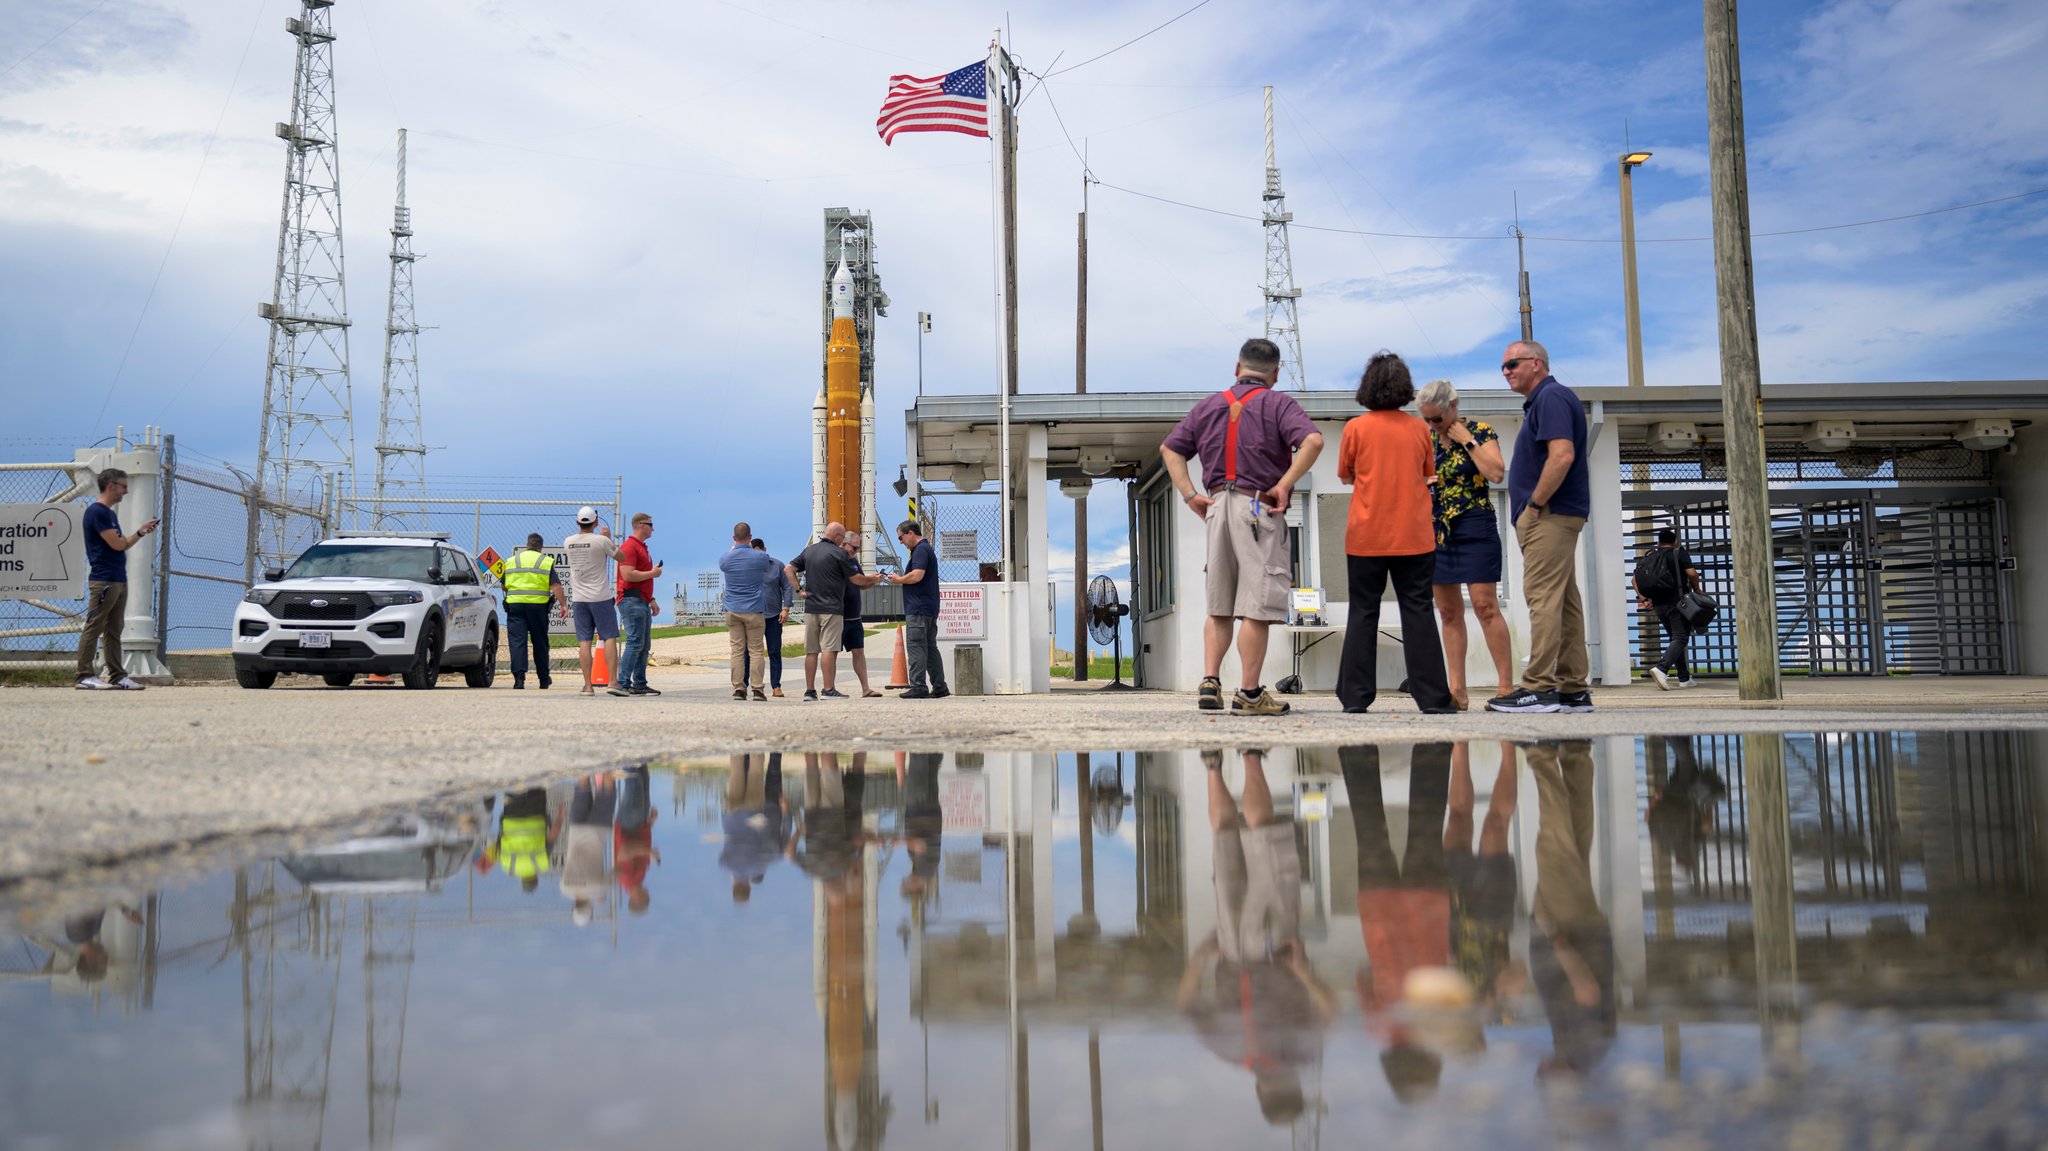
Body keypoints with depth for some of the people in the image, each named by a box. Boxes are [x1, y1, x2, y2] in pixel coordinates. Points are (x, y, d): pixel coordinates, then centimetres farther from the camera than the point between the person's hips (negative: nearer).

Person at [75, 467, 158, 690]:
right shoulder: (96, 511, -11)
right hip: (103, 580, -10)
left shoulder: (109, 513, 19)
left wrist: (140, 532, 8)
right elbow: (117, 544, -15)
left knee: (114, 630, 10)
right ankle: (85, 676, -7)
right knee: (93, 628, -7)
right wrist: (140, 533, 5)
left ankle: (117, 675, 12)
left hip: (119, 580, 10)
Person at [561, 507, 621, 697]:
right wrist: (609, 538, 16)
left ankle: (588, 686, 1)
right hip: (600, 598, -4)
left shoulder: (568, 543, 2)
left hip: (578, 599, 4)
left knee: (584, 642, 3)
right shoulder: (601, 541, -11)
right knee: (609, 638, 1)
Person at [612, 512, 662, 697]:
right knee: (635, 642, -14)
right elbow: (628, 575, -22)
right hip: (631, 601, -10)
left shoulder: (642, 547, 23)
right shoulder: (629, 547, -11)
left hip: (642, 602, 10)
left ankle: (640, 685, 12)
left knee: (643, 645, 9)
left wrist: (651, 600, 25)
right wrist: (652, 573, -11)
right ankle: (622, 684, -14)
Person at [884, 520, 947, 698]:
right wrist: (901, 580, 15)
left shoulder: (921, 550, -12)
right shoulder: (926, 549, 21)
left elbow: (917, 576, -23)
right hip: (930, 608, 10)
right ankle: (939, 687, 12)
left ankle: (918, 687, -10)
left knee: (916, 646, -9)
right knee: (930, 647, 11)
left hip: (918, 609, -10)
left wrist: (899, 580, -8)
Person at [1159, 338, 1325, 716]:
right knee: (1256, 607, -3)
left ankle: (1209, 681, 5)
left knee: (1219, 607, 14)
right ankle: (1249, 694, -1)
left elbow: (1170, 448, 15)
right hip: (1259, 510, -5)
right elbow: (1312, 440, -18)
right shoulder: (1277, 404, -1)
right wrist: (1285, 484, -14)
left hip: (1217, 507, 5)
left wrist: (1189, 494, 8)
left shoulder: (1209, 405, 15)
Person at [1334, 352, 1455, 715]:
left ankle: (1356, 698, 4)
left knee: (1363, 614, 5)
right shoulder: (1418, 428, 2)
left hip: (1366, 537, -1)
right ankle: (1432, 698, 0)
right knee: (1418, 612, 2)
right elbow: (1428, 476, 13)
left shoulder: (1356, 428, -3)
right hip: (1413, 536, 1)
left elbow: (1346, 476, 7)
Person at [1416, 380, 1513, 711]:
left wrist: (1467, 441, -13)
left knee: (1485, 605, -10)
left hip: (1474, 528, -5)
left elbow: (1496, 473, -17)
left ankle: (1506, 685, -7)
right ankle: (1457, 690, 7)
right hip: (1435, 531, 5)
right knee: (1448, 612, 5)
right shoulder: (1424, 438, 10)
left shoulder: (1481, 432, -3)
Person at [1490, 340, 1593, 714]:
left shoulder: (1551, 397, -10)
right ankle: (1574, 689, 11)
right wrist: (1534, 506, 15)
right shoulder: (1544, 400, 22)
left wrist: (1534, 505, -17)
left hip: (1549, 515, -10)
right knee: (1564, 601, 9)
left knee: (1543, 597, -12)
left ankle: (1539, 687, -13)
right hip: (1557, 516, 10)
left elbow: (1562, 455, -23)